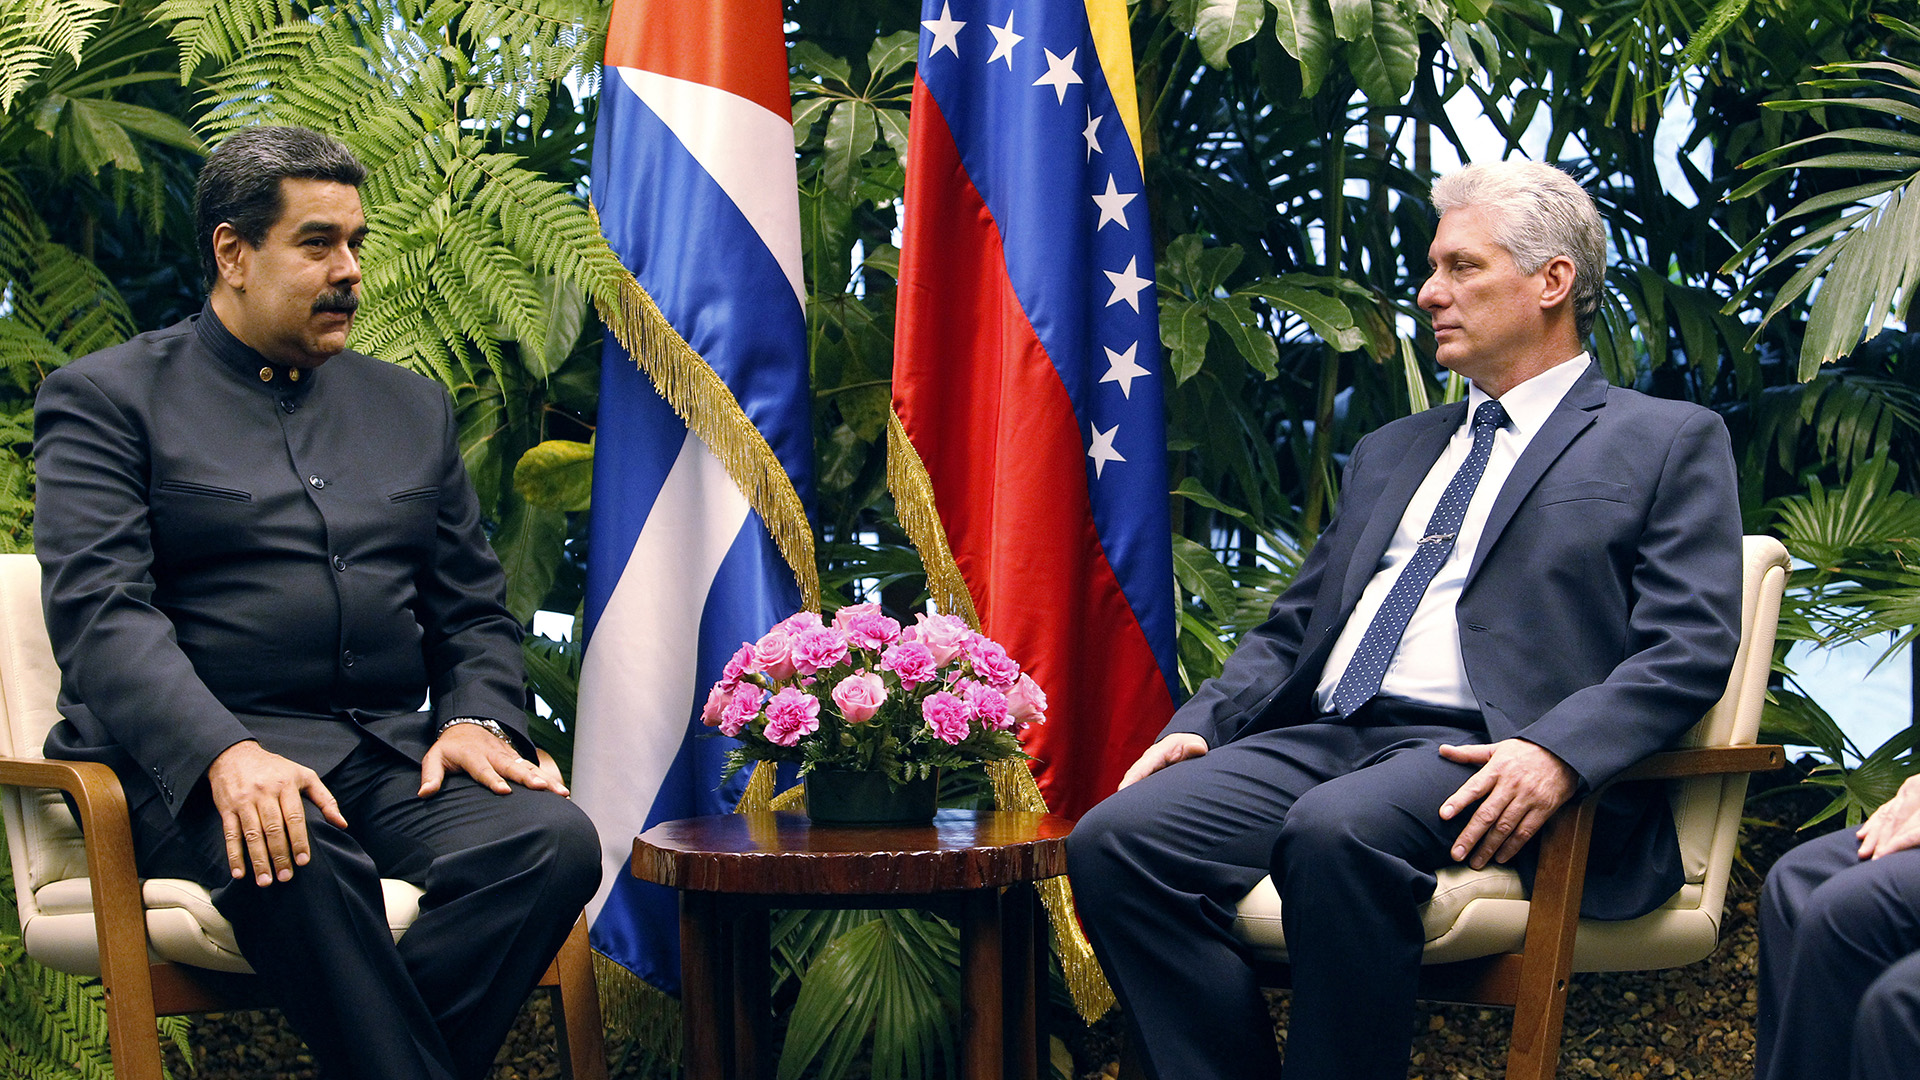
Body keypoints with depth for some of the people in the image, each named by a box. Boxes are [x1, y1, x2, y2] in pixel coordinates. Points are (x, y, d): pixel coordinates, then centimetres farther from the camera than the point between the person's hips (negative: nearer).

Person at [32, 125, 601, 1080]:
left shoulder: (411, 406, 23)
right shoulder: (107, 397, 7)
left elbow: (475, 610, 22)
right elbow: (99, 608, -8)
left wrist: (478, 718, -2)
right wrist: (225, 752, -25)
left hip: (391, 754, 5)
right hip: (188, 760, -4)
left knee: (554, 841, -26)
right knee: (299, 861, -38)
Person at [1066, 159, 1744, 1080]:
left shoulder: (1668, 443, 10)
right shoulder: (1389, 452, 29)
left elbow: (1691, 646, -3)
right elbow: (1293, 626, 26)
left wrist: (1557, 753, -21)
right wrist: (1201, 722, 6)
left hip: (1482, 762, -6)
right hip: (1322, 741, 6)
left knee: (1339, 830, -38)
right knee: (1115, 839, -21)